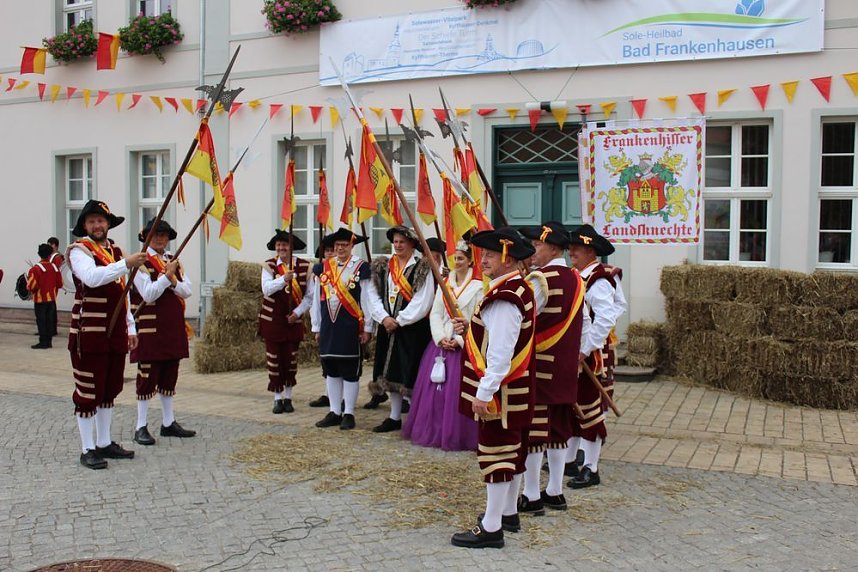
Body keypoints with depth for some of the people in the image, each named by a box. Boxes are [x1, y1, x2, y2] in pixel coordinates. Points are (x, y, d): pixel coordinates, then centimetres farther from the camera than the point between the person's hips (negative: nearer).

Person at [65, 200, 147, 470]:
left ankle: (104, 443, 25)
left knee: (110, 389, 14)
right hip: (89, 333, -7)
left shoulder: (116, 252, 16)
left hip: (116, 333, 7)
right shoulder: (79, 250, -6)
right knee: (88, 391, -1)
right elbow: (92, 277, -28)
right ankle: (88, 450, 7)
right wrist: (126, 264, -33)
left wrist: (130, 328, 17)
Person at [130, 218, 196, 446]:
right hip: (150, 328, -6)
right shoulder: (141, 262, -6)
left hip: (173, 327, 7)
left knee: (170, 375, 12)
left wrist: (173, 281, -14)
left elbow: (187, 291, 4)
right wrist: (167, 276, -20)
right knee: (148, 375, -2)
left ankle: (168, 423, 21)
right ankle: (141, 427, 5)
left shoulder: (174, 261, 13)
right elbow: (148, 294, -15)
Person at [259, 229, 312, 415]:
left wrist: (297, 312, -10)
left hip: (293, 321, 1)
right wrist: (284, 279, -32)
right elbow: (266, 289, -18)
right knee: (274, 360, 2)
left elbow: (309, 295, 0)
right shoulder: (269, 265, -3)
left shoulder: (304, 266, -2)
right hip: (272, 321, 0)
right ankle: (278, 399, 12)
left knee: (291, 360, 5)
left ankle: (288, 398, 18)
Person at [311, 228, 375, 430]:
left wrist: (367, 328, -6)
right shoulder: (323, 268, 8)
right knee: (331, 370, 10)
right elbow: (317, 299, 11)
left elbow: (367, 299, -4)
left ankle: (348, 414, 11)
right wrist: (317, 327, 10)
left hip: (351, 328, -5)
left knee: (350, 371, 2)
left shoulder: (361, 268, -5)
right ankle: (335, 412, 20)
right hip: (328, 327, 5)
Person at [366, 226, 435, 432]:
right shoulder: (383, 267, 9)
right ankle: (394, 417, 21)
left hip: (413, 328, -5)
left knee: (411, 373, -5)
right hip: (388, 326, 6)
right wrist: (384, 317, -9)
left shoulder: (422, 268, -7)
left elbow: (423, 301, -13)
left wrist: (399, 320, -13)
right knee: (391, 371, 10)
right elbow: (374, 294, 5)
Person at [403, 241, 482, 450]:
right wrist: (440, 338, -7)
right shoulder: (444, 283, 13)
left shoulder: (478, 286, -3)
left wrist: (460, 340, -16)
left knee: (456, 390, -6)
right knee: (434, 388, 5)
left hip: (464, 345, -5)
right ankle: (433, 432, 16)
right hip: (441, 343, 5)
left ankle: (455, 435, 5)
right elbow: (435, 313, 7)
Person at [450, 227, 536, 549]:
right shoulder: (519, 289, 11)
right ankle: (509, 513, 32)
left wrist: (484, 393, -24)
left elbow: (501, 352, -27)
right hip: (514, 390, 10)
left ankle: (491, 528, 5)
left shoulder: (504, 297, -22)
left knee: (495, 452, -3)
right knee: (512, 450, 18)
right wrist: (470, 329, 6)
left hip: (499, 389, -10)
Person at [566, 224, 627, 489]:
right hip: (572, 352, 9)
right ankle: (568, 460, 31)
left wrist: (586, 350, -25)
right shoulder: (576, 276, 11)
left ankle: (590, 469, 10)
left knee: (590, 409, 0)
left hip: (591, 354, -9)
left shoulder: (599, 281, -17)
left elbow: (605, 320, -25)